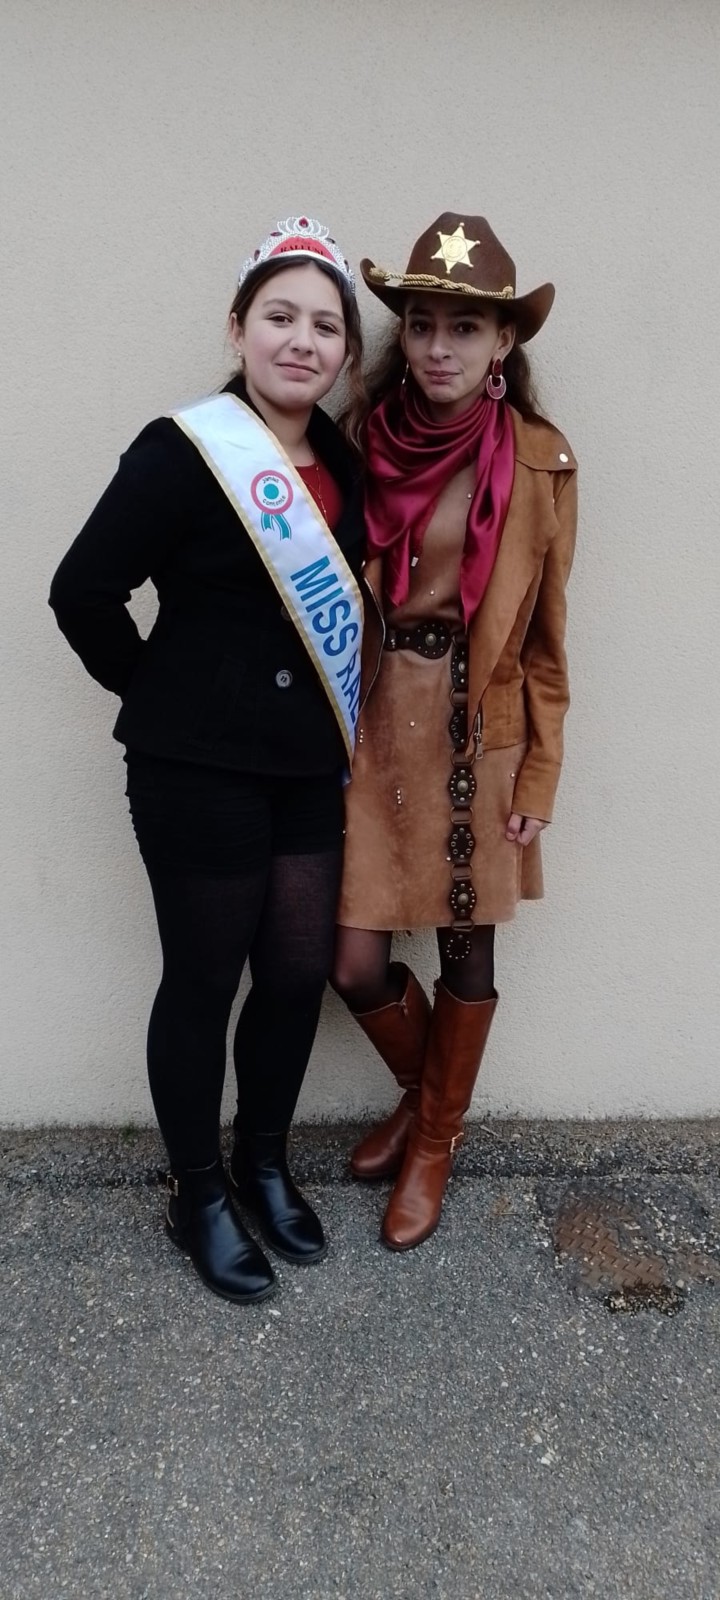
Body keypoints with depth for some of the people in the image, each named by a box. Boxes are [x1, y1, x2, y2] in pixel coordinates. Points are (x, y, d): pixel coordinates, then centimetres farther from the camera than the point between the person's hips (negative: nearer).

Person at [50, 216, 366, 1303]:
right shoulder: (186, 453, -14)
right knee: (204, 983, 7)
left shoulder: (343, 464, 8)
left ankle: (264, 1163, 37)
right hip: (199, 770, -6)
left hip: (310, 767, 7)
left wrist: (334, 720, 8)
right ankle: (197, 1195, 29)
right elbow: (83, 592, -14)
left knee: (299, 973, 13)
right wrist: (164, 694, -4)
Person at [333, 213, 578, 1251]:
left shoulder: (539, 462, -5)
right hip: (376, 721, 2)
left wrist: (539, 776, -2)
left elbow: (545, 633, -1)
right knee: (356, 964, 3)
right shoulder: (366, 440, 0)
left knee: (466, 953, 10)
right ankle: (425, 1091, 36)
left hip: (482, 729, -1)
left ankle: (435, 1138, 35)